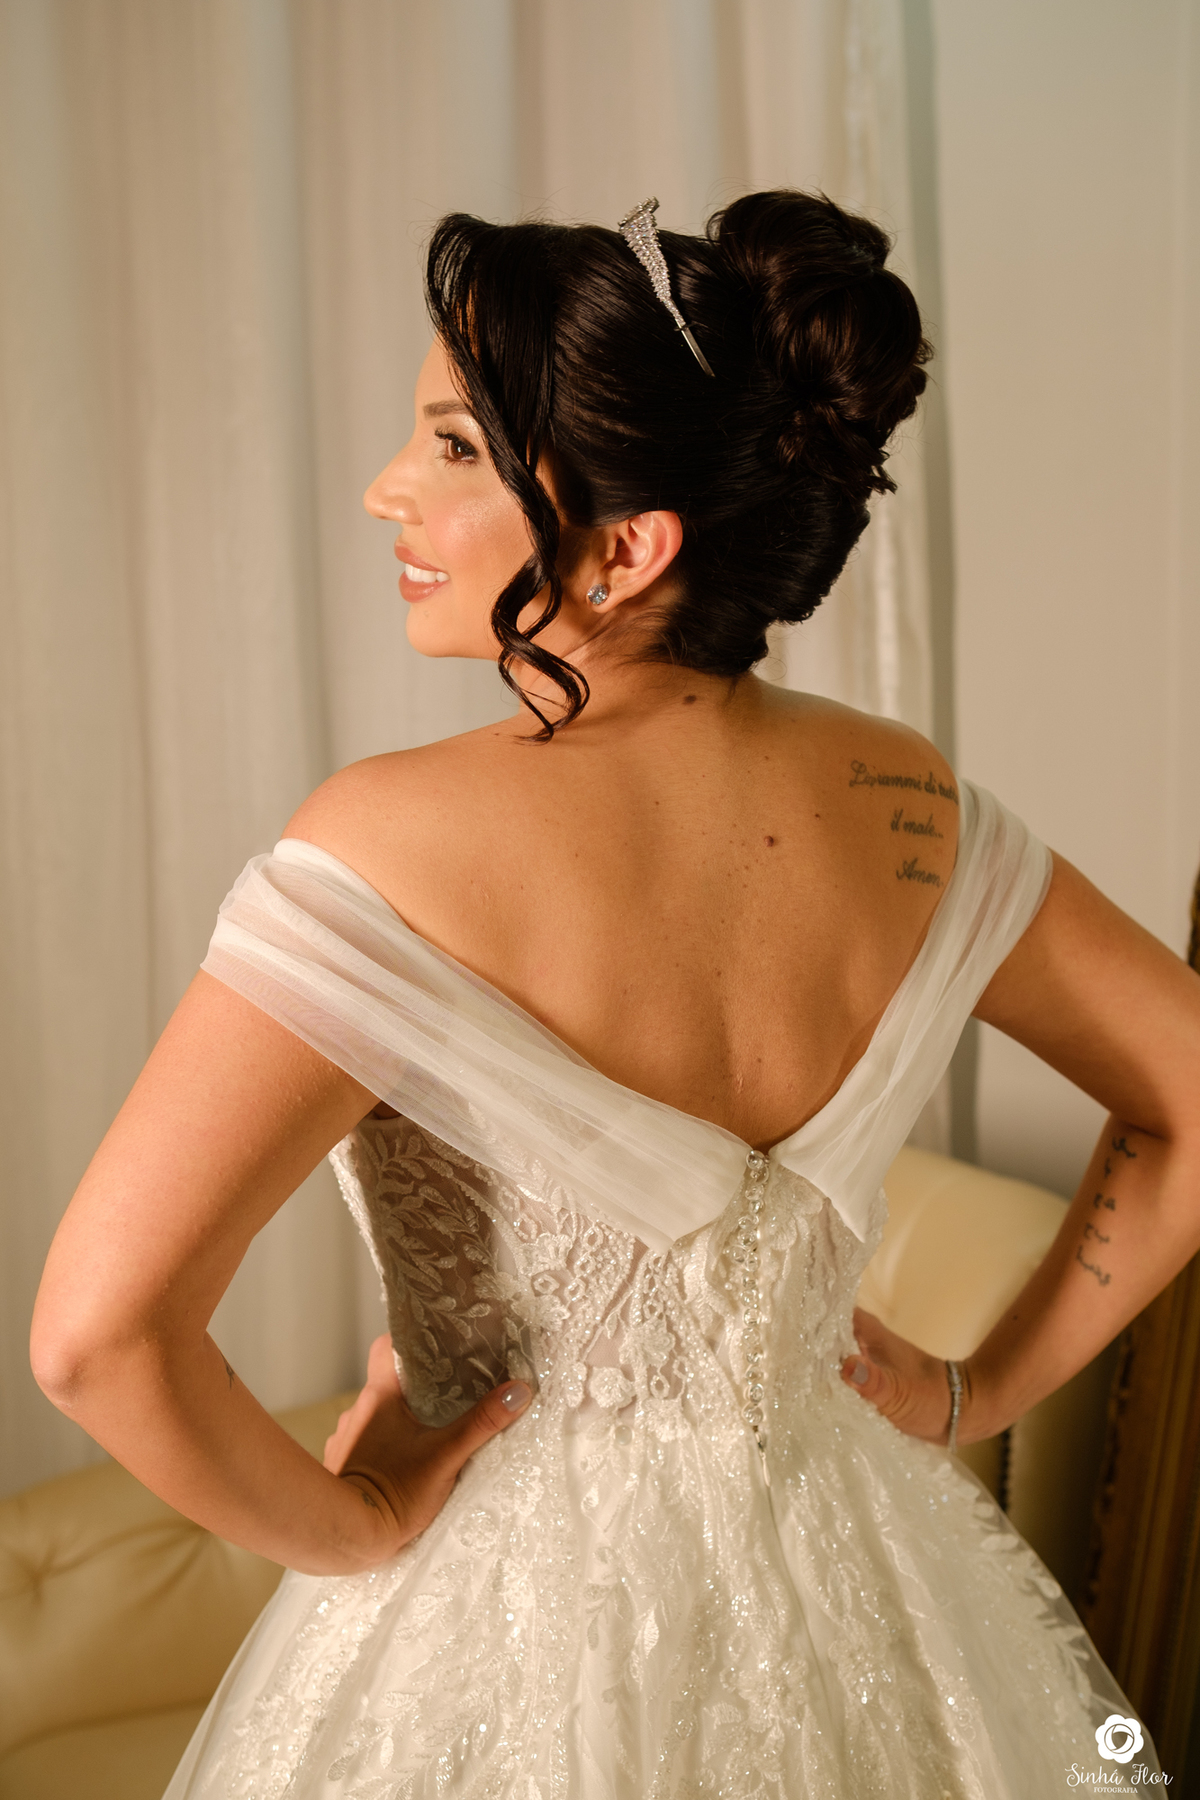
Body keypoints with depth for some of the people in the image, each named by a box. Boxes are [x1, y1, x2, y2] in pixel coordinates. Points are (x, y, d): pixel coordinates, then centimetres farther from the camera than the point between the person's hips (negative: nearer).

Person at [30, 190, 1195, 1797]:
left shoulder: (392, 847, -26)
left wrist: (349, 1530, -13)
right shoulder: (906, 804, -11)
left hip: (521, 1634, -4)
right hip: (849, 1605, 5)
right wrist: (984, 1390, 5)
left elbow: (102, 1328, -30)